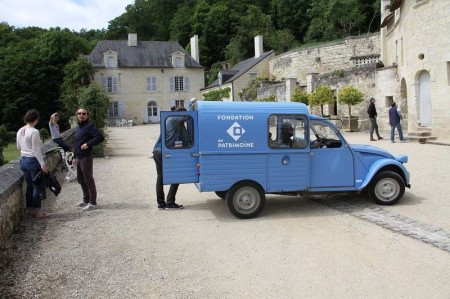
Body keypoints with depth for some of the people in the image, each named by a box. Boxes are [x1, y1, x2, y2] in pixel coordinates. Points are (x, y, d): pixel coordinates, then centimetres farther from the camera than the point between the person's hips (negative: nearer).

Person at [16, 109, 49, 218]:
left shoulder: (20, 131, 7)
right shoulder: (34, 132, -16)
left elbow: (18, 147, 17)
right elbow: (36, 150, -19)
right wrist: (43, 164, -17)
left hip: (23, 160, 8)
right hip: (33, 161, -8)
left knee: (29, 186, 15)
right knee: (36, 186, 1)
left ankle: (30, 209, 22)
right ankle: (37, 211, 8)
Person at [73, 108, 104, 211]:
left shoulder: (90, 126, -10)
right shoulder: (78, 127, 18)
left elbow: (100, 137, -22)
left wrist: (88, 144, -23)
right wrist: (74, 157, 20)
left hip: (86, 157, -9)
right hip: (78, 158, 9)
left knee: (88, 180, -4)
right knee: (80, 179, 16)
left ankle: (93, 203, 3)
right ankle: (86, 200, 28)